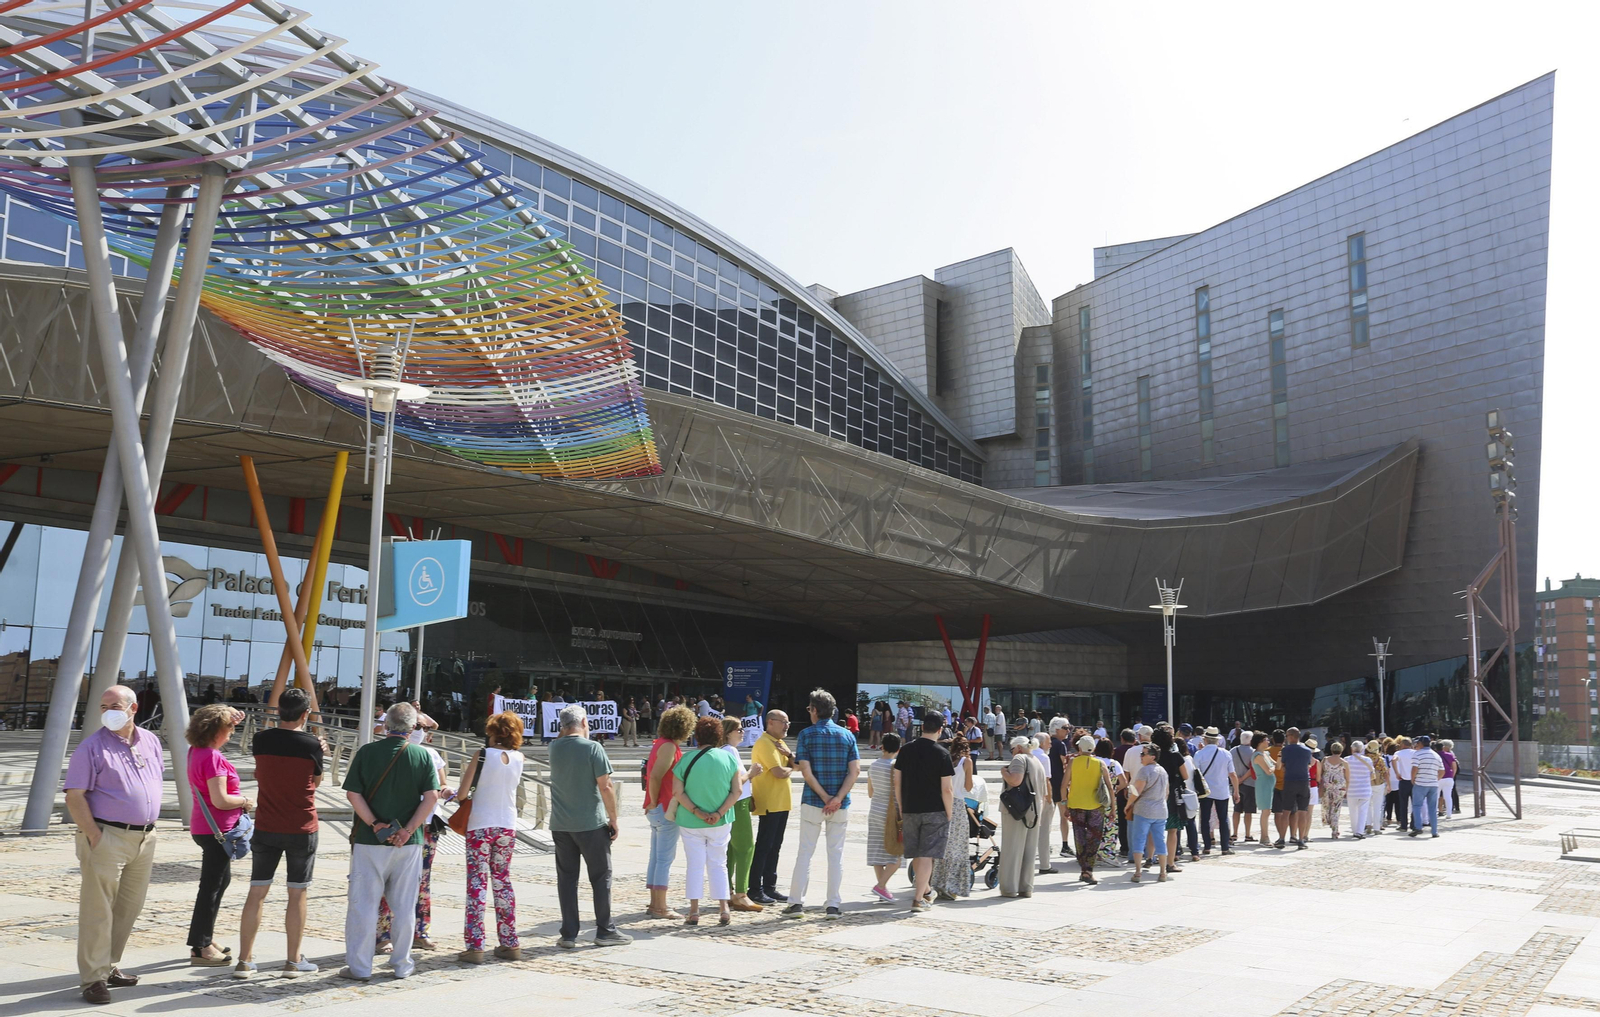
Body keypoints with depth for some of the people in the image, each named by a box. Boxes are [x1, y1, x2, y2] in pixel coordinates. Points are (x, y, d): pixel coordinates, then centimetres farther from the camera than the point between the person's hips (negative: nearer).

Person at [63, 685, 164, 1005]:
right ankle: (93, 979, 4)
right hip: (107, 838, -6)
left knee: (129, 908, 14)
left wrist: (149, 828, 14)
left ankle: (109, 966, 27)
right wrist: (94, 836, -17)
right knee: (98, 911, -3)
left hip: (144, 838, 6)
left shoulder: (151, 742, 10)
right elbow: (75, 797, -11)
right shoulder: (93, 747, -8)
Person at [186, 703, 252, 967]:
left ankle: (203, 941, 30)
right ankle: (201, 948, 5)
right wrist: (245, 801, -9)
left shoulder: (197, 751, 7)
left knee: (220, 879, 21)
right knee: (213, 885, -2)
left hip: (204, 827, 11)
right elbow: (220, 800, -25)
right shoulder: (212, 758, -23)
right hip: (216, 829, -11)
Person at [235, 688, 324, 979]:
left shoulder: (260, 740, -2)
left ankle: (245, 960, 11)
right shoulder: (311, 745, -10)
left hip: (265, 828, 3)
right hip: (302, 830, -3)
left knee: (257, 892, 9)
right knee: (297, 894, 5)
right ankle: (293, 961, 11)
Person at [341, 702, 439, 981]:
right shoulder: (422, 756, -1)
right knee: (404, 905, 11)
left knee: (362, 903, 7)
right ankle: (402, 964, 19)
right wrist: (408, 830, -8)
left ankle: (359, 966, 10)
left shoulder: (366, 752, -2)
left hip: (369, 841, -1)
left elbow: (352, 793, -7)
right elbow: (431, 796, -8)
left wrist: (374, 824, -8)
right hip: (409, 843, 1)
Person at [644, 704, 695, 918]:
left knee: (657, 857, 13)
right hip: (665, 809, -10)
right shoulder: (669, 746, -16)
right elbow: (655, 777, -23)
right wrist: (654, 802, -13)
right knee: (665, 858, -6)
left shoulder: (662, 743, 14)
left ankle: (655, 904, 18)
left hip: (658, 809, 10)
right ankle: (660, 907, -3)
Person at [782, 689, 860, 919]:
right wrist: (837, 799, -12)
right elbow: (855, 771, -6)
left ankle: (796, 902, 7)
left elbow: (806, 771, -12)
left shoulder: (806, 734, -4)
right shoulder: (847, 735, 4)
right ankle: (833, 905, 8)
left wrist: (825, 798, -10)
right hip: (841, 805, 2)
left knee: (805, 852, 6)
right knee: (836, 854, 8)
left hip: (812, 802, -2)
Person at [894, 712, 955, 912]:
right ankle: (918, 899, -4)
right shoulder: (942, 753, -9)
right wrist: (949, 815, -1)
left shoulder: (906, 750, 4)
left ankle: (926, 892, 33)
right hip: (935, 812, -4)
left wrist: (901, 811, 15)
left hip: (910, 811, 4)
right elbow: (947, 790, -12)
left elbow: (897, 783, 7)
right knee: (926, 855, -2)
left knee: (916, 855, 16)